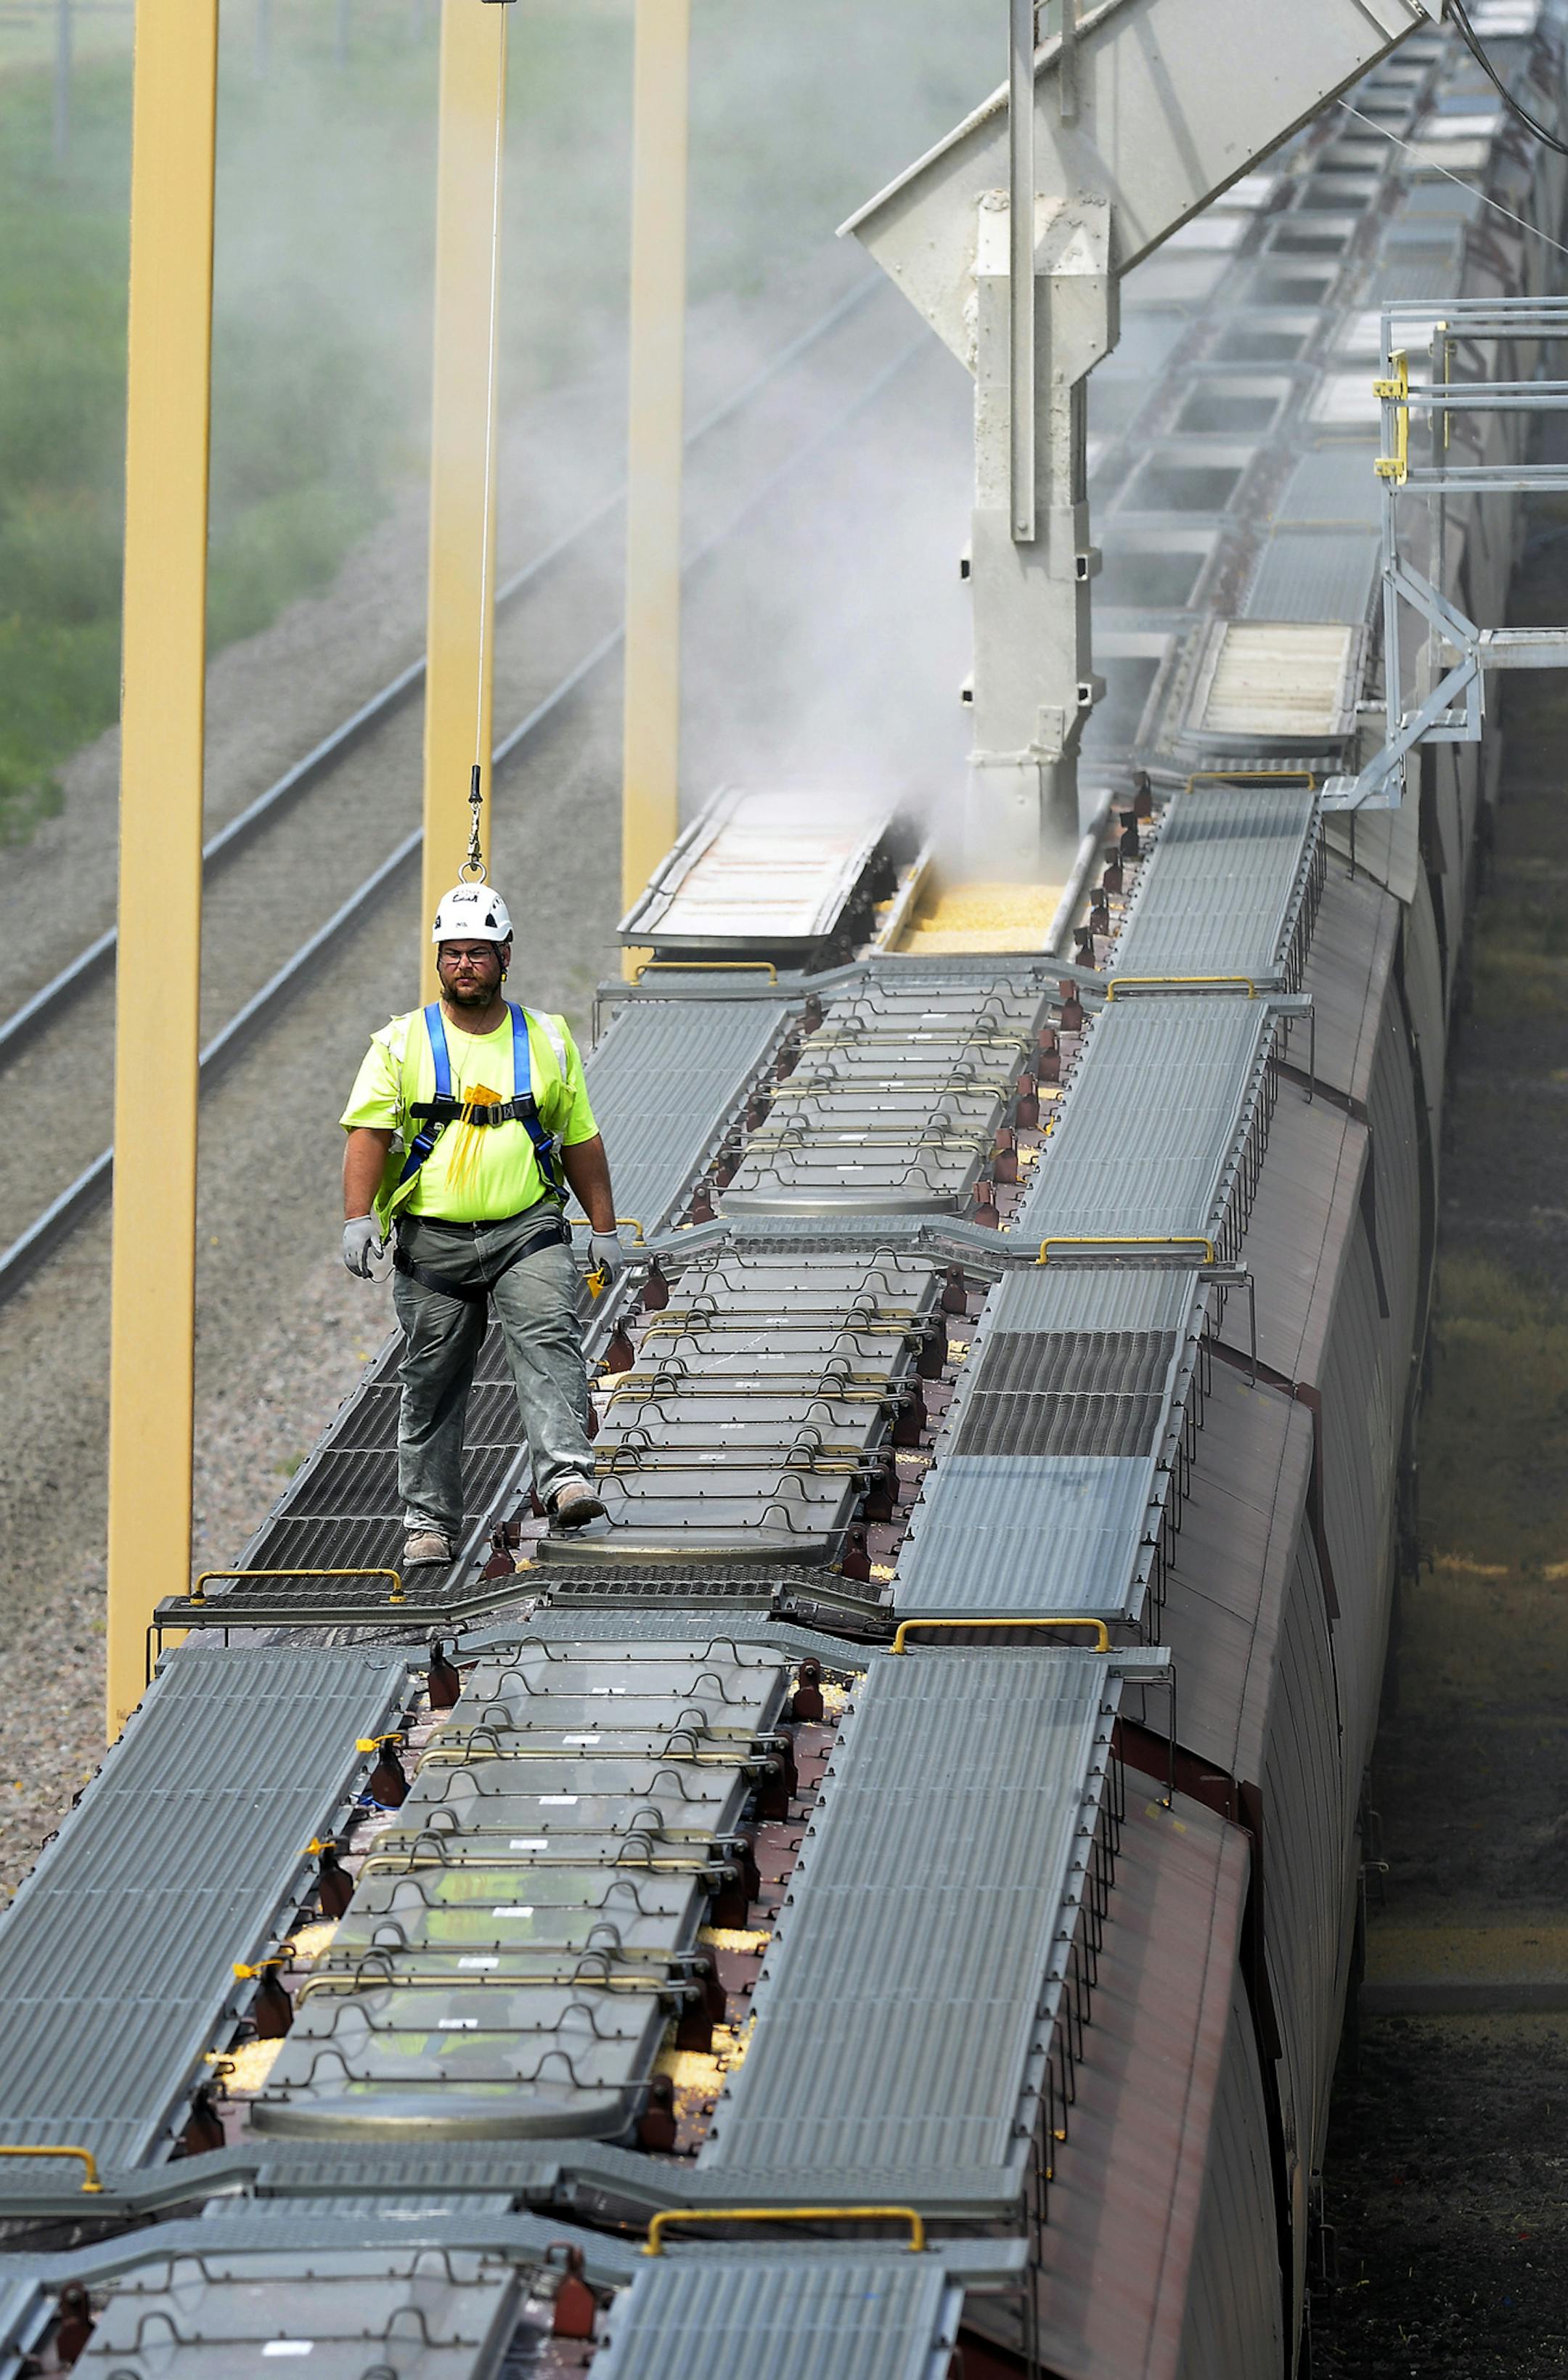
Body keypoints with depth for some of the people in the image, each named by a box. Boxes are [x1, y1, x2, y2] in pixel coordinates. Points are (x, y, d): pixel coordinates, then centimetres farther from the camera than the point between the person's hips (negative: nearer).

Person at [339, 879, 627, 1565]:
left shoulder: (548, 1040, 11)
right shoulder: (402, 1043, 5)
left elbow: (580, 1141, 15)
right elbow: (369, 1132, -3)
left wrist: (605, 1230, 12)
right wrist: (358, 1218, -16)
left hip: (528, 1230, 0)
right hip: (432, 1238, 0)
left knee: (549, 1339, -22)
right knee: (433, 1380, 3)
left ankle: (566, 1479, -34)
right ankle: (429, 1521, 12)